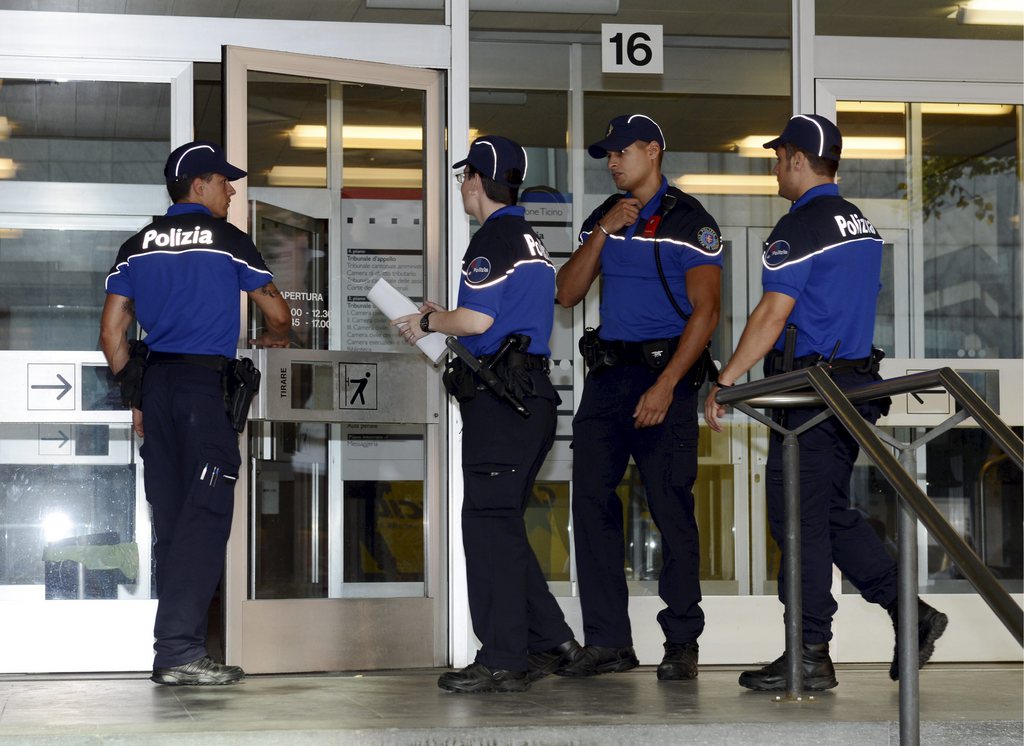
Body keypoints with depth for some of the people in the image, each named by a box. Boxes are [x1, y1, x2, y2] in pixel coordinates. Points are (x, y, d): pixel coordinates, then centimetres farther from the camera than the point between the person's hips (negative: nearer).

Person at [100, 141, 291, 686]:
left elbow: (111, 331, 10)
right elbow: (277, 311, 7)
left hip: (157, 382, 6)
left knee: (171, 518, 10)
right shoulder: (227, 241, 0)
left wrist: (136, 396, 17)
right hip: (208, 381, -6)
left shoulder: (137, 246, 12)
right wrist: (274, 337, 30)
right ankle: (178, 651, -14)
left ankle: (177, 649, 13)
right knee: (204, 518, -7)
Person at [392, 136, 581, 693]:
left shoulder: (493, 239, -11)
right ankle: (550, 641, 16)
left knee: (488, 525, -7)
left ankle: (502, 662, -6)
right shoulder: (529, 239, 20)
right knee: (503, 524, 15)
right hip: (532, 392, 10)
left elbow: (478, 320, -19)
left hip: (499, 396, -10)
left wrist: (428, 322, -2)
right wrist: (444, 319, 21)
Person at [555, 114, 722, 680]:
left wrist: (666, 386, -17)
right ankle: (608, 641, 4)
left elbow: (705, 311, -10)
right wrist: (603, 233, -4)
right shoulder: (604, 217, 15)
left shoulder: (689, 221, -4)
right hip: (606, 373, 6)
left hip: (664, 373, -6)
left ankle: (682, 642, 5)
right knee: (590, 500, -1)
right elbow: (567, 294, 8)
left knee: (671, 507, -4)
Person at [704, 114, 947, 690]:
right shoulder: (864, 226, 15)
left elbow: (772, 317, -18)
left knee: (798, 519, -3)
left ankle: (810, 656, -1)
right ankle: (911, 615, 12)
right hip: (857, 376, 9)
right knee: (833, 513, 16)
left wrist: (723, 384, -14)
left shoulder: (800, 228, -13)